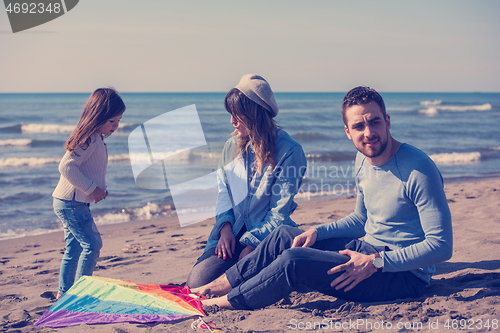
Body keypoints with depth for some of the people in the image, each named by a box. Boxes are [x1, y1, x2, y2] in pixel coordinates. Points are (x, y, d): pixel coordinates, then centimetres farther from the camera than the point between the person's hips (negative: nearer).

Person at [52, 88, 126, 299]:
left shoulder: (97, 139, 12)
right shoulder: (89, 139, -19)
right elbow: (66, 166, -27)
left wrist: (99, 189, 6)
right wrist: (91, 188, -22)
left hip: (69, 203, 10)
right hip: (72, 203, -10)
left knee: (74, 248, 16)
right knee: (92, 245, -6)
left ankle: (63, 293, 24)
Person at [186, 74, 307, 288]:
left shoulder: (289, 152, -9)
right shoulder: (232, 146, 10)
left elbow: (279, 213, -10)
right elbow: (223, 191, 14)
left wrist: (251, 246, -17)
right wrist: (225, 227, -5)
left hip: (266, 237, -5)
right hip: (231, 234, 5)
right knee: (196, 283, -14)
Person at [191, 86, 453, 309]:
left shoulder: (419, 170, -22)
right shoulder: (363, 160, 4)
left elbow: (441, 246, -23)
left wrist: (375, 263, -26)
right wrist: (317, 232, 2)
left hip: (405, 276, -8)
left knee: (294, 260, -21)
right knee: (285, 235, 6)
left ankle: (230, 302, -3)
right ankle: (223, 284, 11)